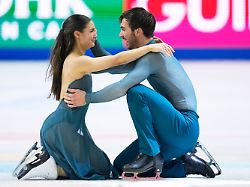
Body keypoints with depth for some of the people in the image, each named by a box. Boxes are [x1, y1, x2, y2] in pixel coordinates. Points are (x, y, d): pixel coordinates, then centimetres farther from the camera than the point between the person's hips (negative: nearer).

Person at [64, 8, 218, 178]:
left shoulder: (153, 55, -16)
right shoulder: (146, 54, 17)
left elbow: (122, 88, -25)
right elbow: (112, 66, 27)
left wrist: (88, 98, -15)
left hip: (185, 127, -10)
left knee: (136, 92, -27)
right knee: (120, 166, 8)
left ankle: (150, 154, -21)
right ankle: (184, 166, 8)